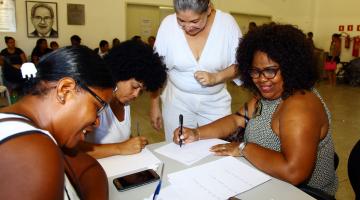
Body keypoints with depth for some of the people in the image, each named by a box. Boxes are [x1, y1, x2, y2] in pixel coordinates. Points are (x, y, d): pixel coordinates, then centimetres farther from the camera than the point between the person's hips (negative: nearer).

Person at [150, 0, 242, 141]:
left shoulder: (227, 23, -13)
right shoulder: (168, 24, -12)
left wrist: (216, 77, -22)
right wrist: (155, 105, 3)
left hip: (215, 104, 0)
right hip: (177, 102, 0)